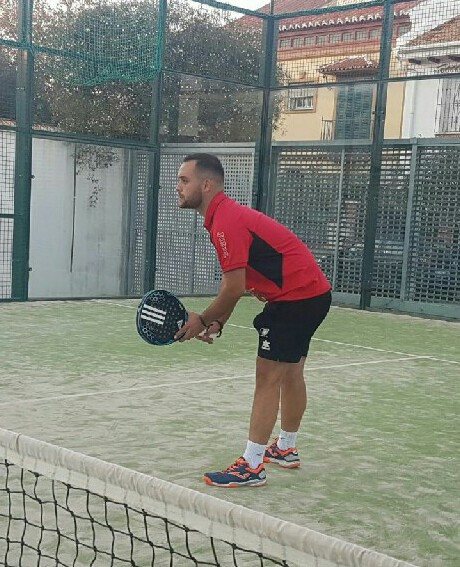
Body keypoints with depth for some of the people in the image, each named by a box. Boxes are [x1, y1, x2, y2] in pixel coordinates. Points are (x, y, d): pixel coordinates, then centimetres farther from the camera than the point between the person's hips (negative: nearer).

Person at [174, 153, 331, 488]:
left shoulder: (226, 222, -21)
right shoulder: (226, 214, 11)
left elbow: (235, 288, -22)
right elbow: (235, 284, 13)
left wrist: (203, 321, -9)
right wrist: (217, 323, 4)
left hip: (298, 296, -11)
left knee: (268, 378, -8)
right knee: (291, 373, 21)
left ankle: (251, 467, -3)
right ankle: (286, 449, 37)